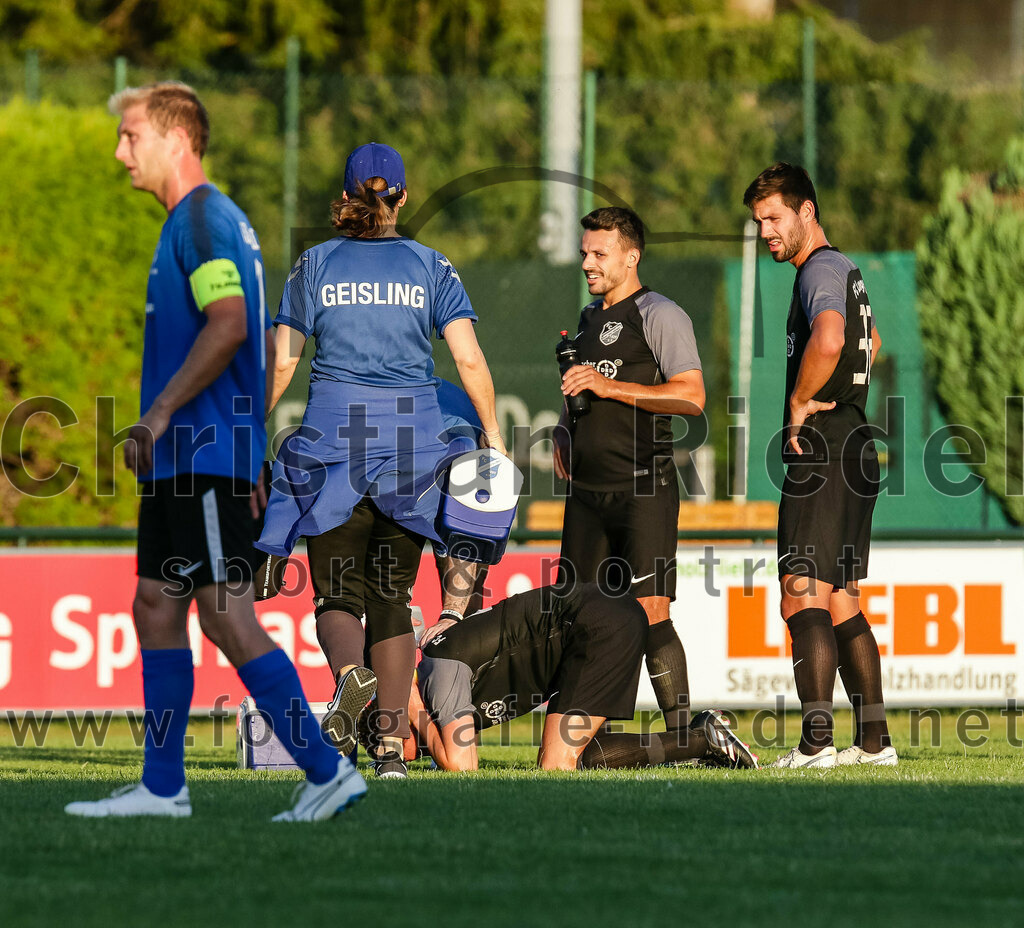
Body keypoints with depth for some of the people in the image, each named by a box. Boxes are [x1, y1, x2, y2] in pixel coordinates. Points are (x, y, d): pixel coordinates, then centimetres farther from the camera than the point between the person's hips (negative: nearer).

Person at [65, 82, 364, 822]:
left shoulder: (202, 219, -12)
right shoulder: (216, 220, 19)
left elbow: (228, 325, -25)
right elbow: (257, 344, 23)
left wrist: (159, 414, -21)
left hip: (205, 455, -11)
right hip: (187, 458, 11)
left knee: (227, 617, -11)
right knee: (156, 608, 11)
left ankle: (328, 771, -10)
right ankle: (162, 787, 14)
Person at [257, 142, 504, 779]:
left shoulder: (316, 266, 4)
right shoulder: (430, 267, 5)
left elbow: (281, 365, 3)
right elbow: (469, 358, -4)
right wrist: (493, 435, 3)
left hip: (334, 436, -1)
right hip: (411, 436, 1)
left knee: (337, 591, 4)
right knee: (392, 595, 9)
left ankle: (350, 673, -30)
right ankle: (393, 744, 2)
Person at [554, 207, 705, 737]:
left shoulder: (660, 316, -4)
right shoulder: (588, 318, 19)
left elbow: (691, 397, -14)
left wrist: (609, 386, -15)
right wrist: (564, 434, 13)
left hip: (644, 491, -7)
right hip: (588, 492, 7)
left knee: (648, 613, -13)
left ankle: (682, 736, -11)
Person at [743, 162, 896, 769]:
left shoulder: (820, 270, -11)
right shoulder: (845, 269, 20)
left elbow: (828, 340, -33)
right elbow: (871, 343, 40)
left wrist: (800, 404, -18)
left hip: (823, 456, -10)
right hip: (855, 451, 10)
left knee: (804, 602, -13)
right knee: (843, 606, 13)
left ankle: (816, 741, -20)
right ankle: (875, 741, 13)